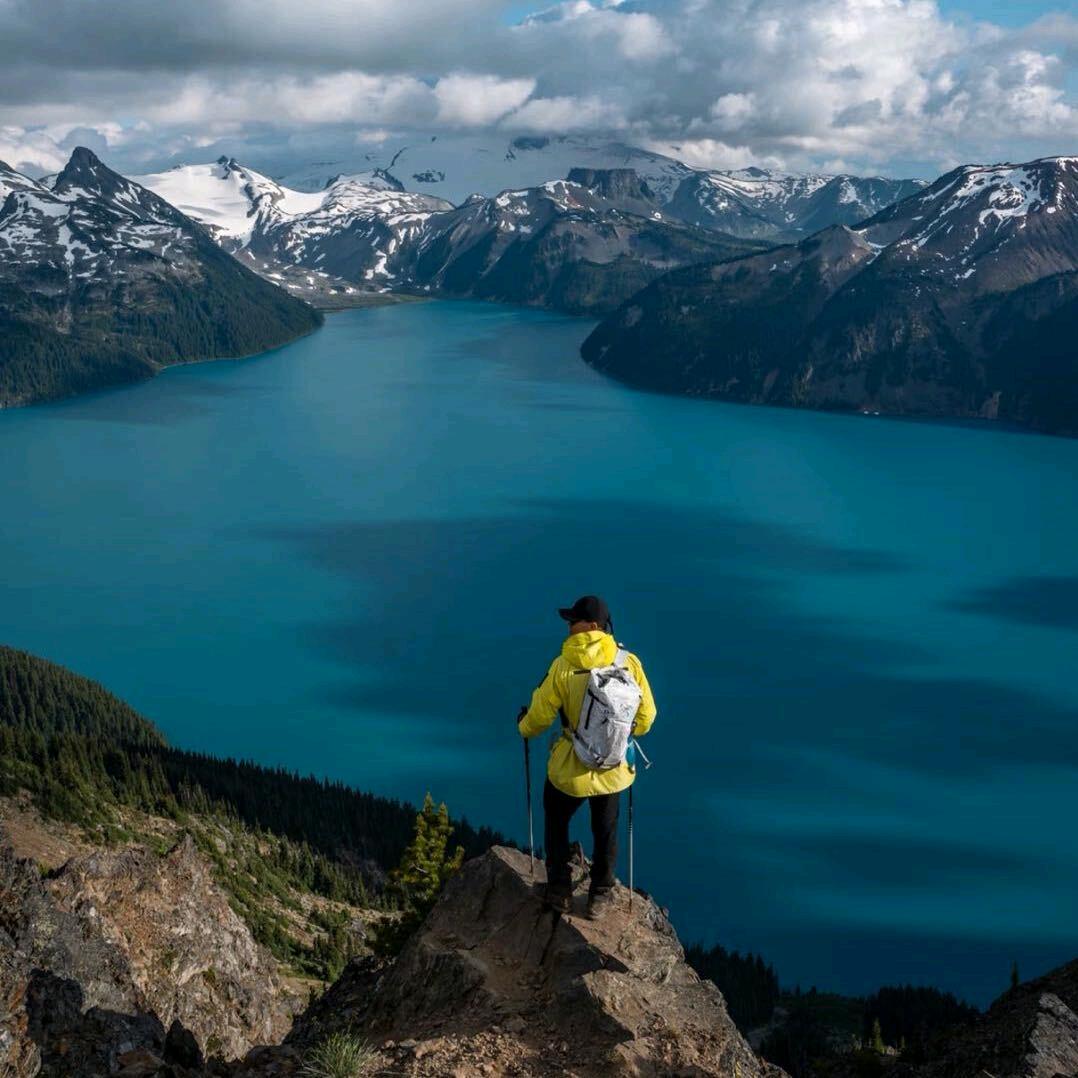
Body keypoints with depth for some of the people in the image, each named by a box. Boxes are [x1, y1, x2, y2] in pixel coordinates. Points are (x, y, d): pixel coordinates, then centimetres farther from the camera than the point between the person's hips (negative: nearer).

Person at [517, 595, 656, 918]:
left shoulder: (564, 665, -21)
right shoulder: (629, 662, -14)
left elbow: (540, 714, -10)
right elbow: (646, 715, -5)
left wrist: (524, 726, 13)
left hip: (571, 770, -2)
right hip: (614, 768, 2)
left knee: (556, 823, 25)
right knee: (606, 831, 24)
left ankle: (560, 892, 34)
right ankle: (600, 895, 37)